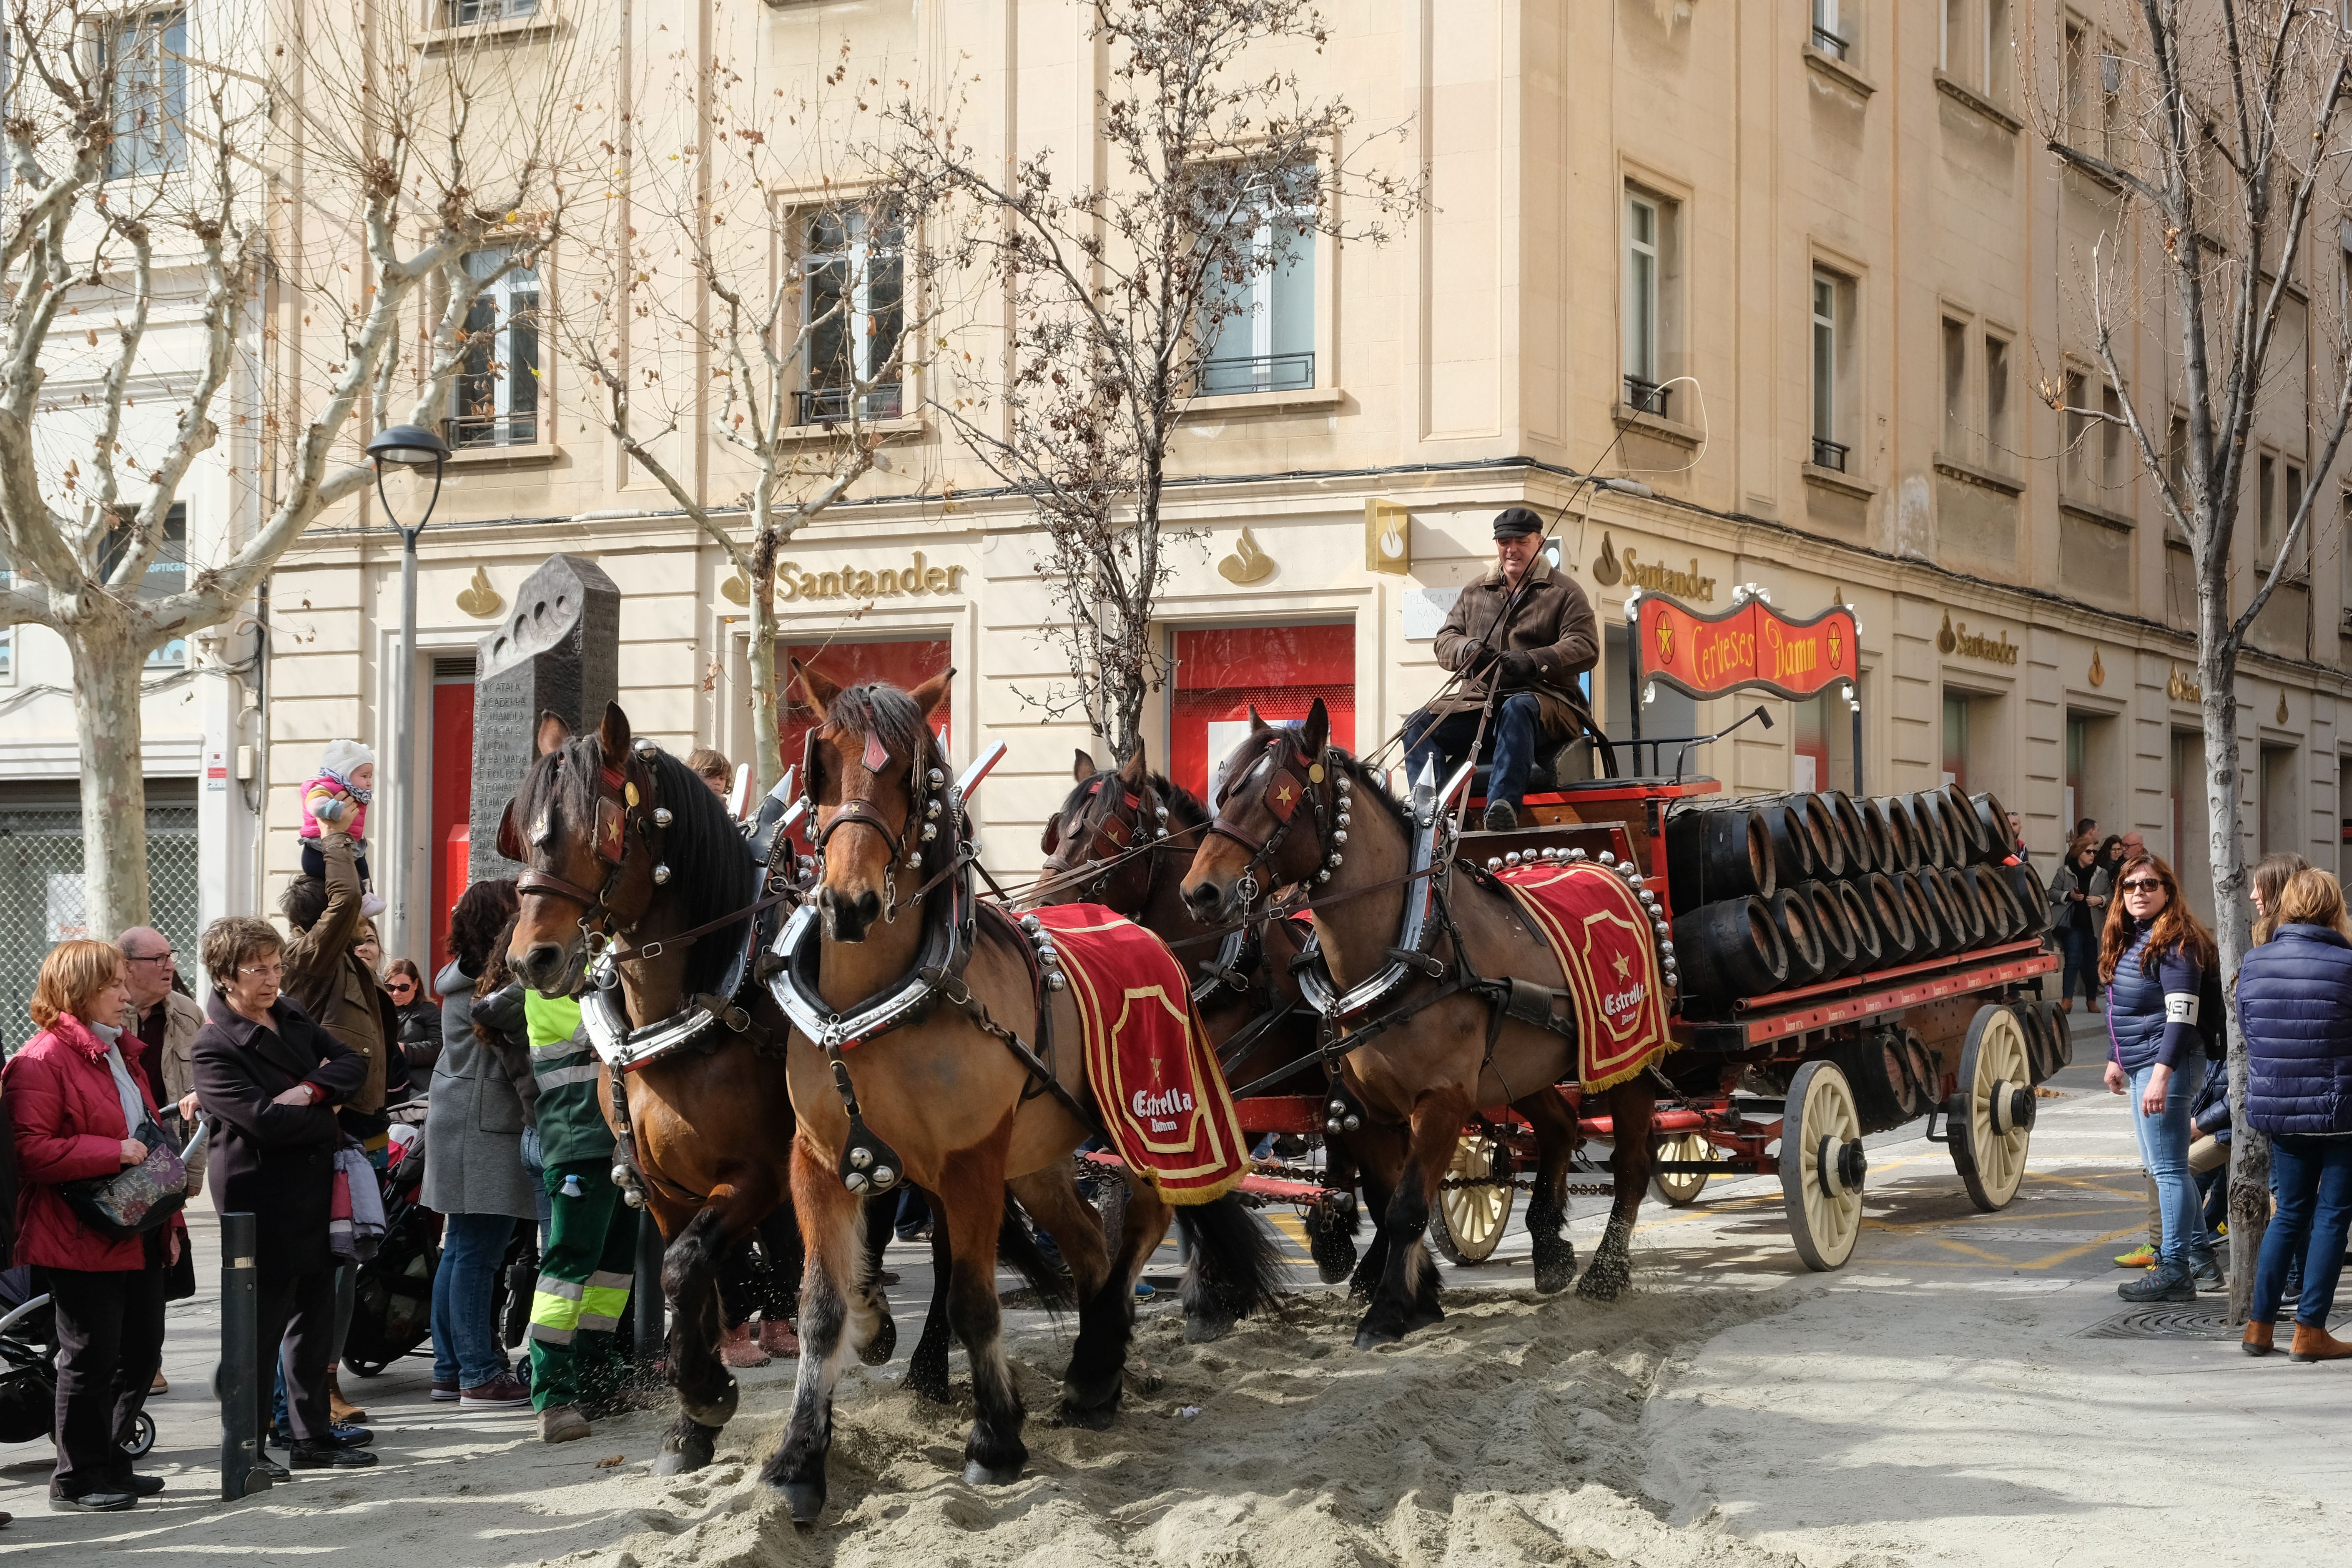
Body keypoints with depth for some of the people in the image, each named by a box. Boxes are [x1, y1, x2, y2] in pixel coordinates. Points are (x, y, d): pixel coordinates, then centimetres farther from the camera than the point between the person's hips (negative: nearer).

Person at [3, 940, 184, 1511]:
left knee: (141, 1355, 11)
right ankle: (76, 1480, 9)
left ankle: (106, 1461, 24)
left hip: (139, 1241, 9)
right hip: (82, 1243, -9)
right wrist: (115, 1152, -24)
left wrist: (170, 1219, 21)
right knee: (91, 1358, -3)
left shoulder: (117, 1054, 19)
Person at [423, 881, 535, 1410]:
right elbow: (520, 1060, -16)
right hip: (484, 1127, -11)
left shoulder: (467, 979, 17)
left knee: (460, 1249, 13)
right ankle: (480, 1377, -8)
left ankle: (450, 1369, 18)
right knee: (478, 1253, -9)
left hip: (461, 1123, 11)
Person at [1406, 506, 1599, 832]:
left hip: (1541, 698, -5)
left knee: (1517, 710, -41)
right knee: (1419, 725, -19)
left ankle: (1502, 805, -55)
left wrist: (1533, 662, -23)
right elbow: (1445, 641, 17)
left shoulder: (1563, 592, 8)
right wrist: (1467, 649, -10)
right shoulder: (1475, 593, 23)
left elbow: (1585, 648, -5)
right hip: (1477, 700, 5)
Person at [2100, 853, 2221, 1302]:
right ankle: (2200, 1257, 25)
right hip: (2140, 1065, 10)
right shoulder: (2128, 939, 14)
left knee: (2168, 1168, -8)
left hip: (2166, 1065, -10)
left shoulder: (2174, 941, -14)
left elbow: (2181, 1015, -22)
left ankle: (2174, 1272, -5)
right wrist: (2116, 1059, 25)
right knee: (2159, 1165, 16)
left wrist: (2161, 1075, -28)